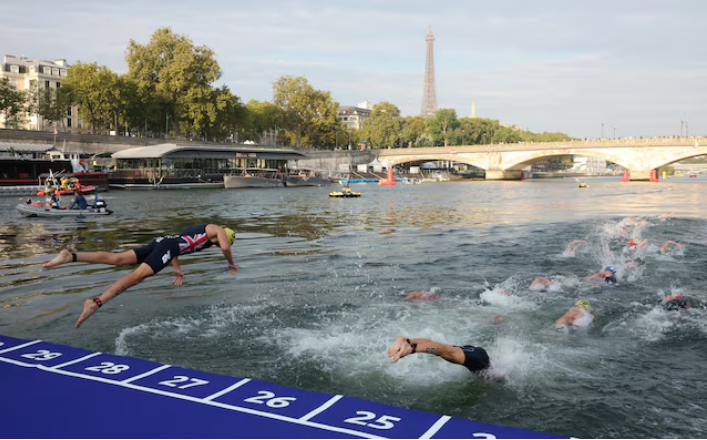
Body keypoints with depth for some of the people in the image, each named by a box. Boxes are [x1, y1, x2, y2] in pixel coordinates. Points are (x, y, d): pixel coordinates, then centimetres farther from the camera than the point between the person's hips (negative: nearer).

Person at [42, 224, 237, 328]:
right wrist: (231, 263, 14)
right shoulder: (218, 230, 15)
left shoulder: (198, 230, 39)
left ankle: (70, 256, -18)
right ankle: (96, 303, -40)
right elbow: (225, 247, -5)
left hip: (162, 241, 8)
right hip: (170, 246, -8)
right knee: (137, 275, -24)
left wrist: (177, 269, 44)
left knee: (117, 259, -5)